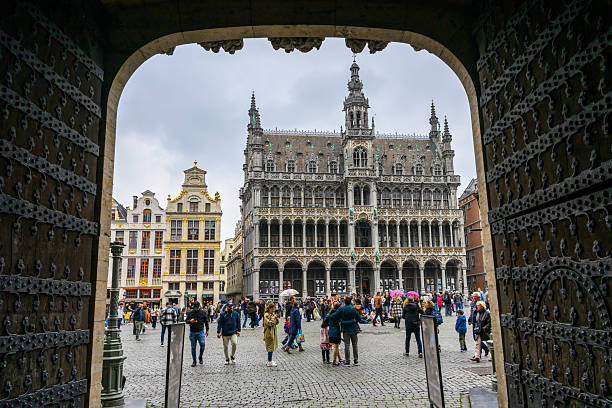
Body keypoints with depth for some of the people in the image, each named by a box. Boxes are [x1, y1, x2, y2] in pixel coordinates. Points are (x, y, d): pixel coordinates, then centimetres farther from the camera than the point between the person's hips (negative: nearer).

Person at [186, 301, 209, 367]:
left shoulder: (203, 313, 2)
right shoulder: (190, 313, 2)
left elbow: (206, 322, 11)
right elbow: (186, 320, 5)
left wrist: (207, 330, 12)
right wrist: (190, 321, -18)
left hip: (200, 332, -1)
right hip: (192, 332, 1)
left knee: (202, 344, -16)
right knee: (193, 347, 5)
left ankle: (201, 357, 8)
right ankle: (194, 361, 17)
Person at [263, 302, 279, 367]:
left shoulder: (273, 314, 12)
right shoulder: (266, 315, -13)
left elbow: (276, 323, 15)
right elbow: (270, 323, -23)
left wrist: (276, 318, -2)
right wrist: (274, 317, -16)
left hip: (273, 332, 9)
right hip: (269, 333, -9)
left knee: (272, 346, 14)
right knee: (270, 347, -6)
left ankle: (269, 360, 24)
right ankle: (269, 362, 0)